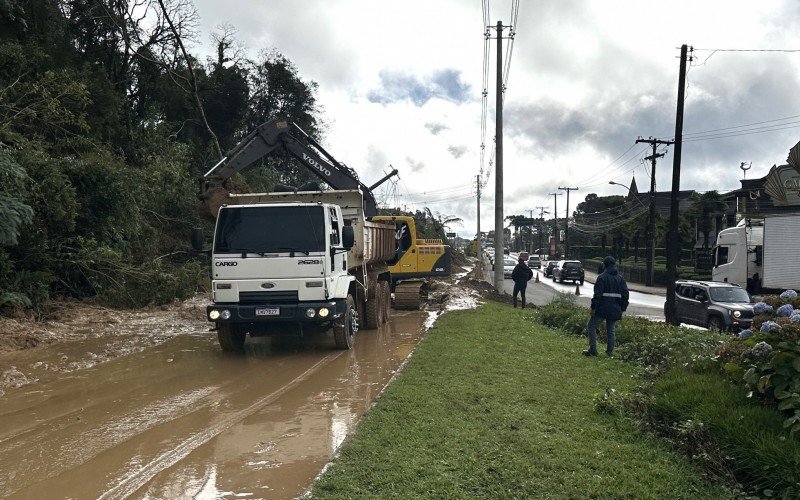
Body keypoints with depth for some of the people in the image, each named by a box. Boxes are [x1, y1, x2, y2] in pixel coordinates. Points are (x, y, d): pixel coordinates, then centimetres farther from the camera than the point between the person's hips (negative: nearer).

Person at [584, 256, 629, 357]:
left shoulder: (602, 277, -8)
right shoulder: (620, 278, 10)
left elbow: (597, 294, -14)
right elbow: (626, 295, 10)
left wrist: (594, 307, -11)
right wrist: (622, 309, 14)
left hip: (602, 309, -5)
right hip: (615, 310, 5)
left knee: (591, 326, 6)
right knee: (611, 330, 14)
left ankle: (593, 350, 1)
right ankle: (610, 352, 14)